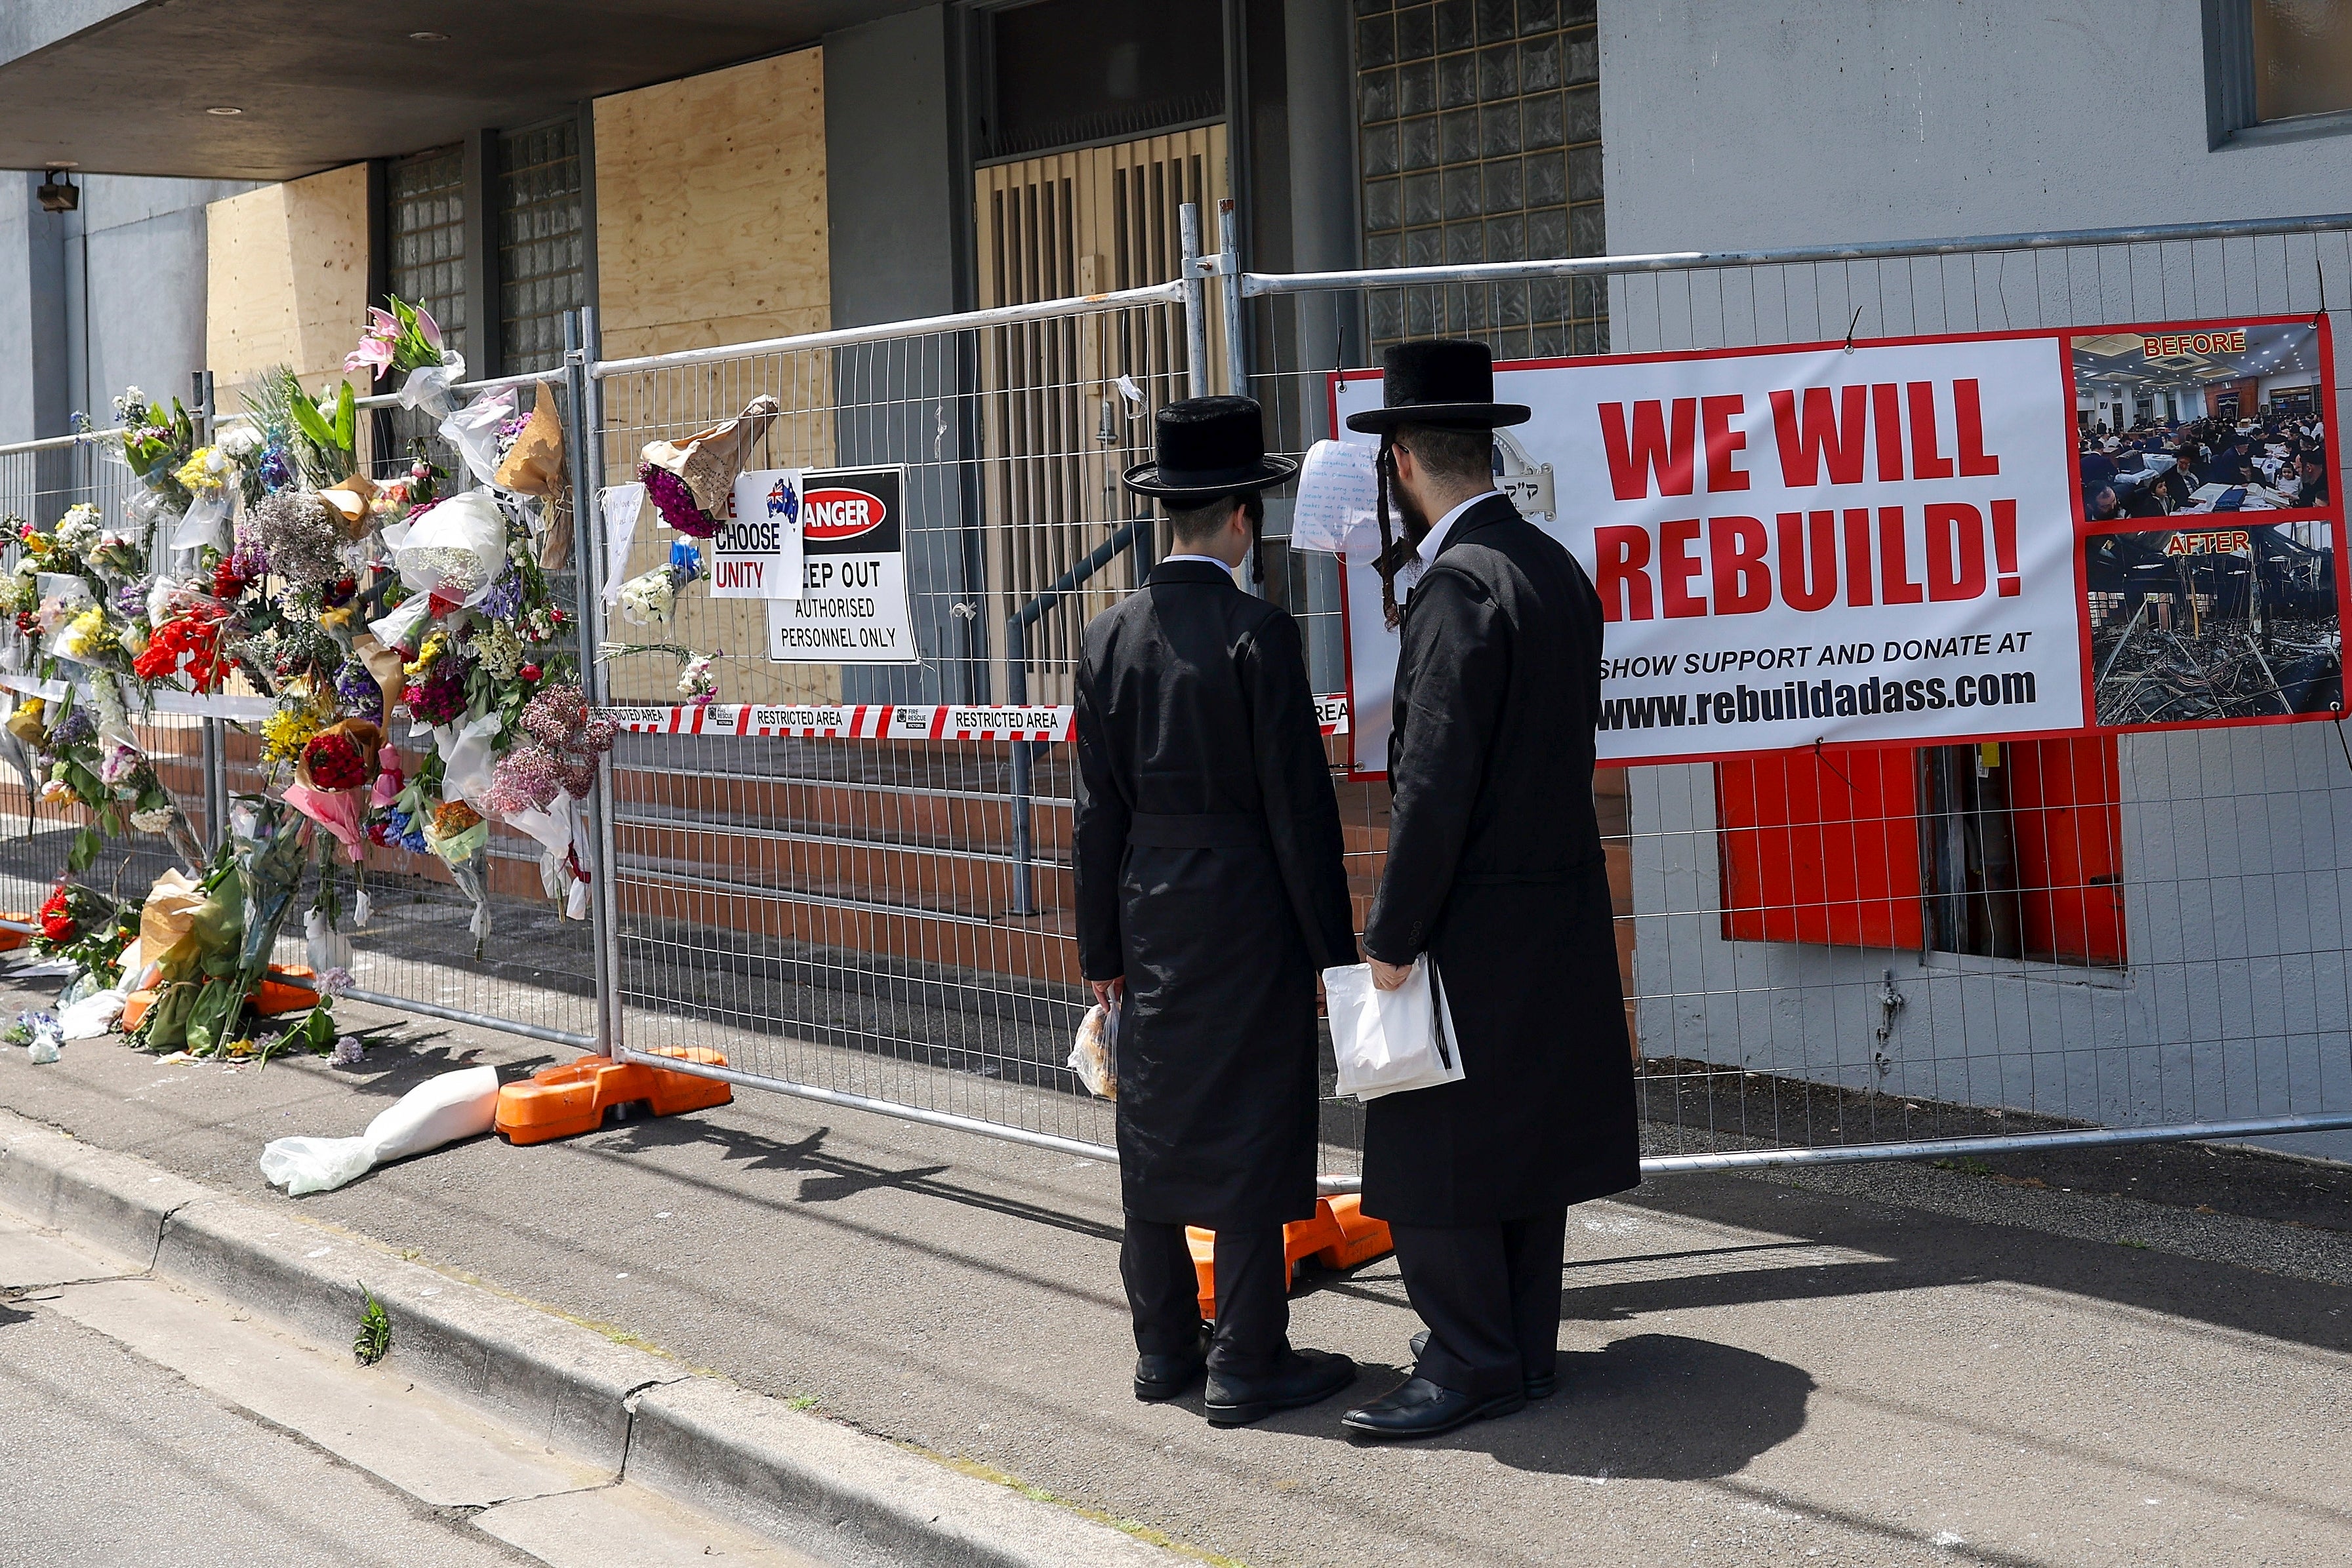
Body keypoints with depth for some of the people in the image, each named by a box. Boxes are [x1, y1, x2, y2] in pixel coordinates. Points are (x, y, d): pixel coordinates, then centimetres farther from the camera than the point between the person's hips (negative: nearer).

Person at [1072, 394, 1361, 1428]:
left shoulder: (1109, 637, 3)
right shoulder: (1257, 633, -13)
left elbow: (1098, 807, 7)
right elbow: (1299, 801, -12)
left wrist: (1103, 947, 13)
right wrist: (1333, 945, -6)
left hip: (1150, 912, 6)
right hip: (1247, 910, -6)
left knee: (1156, 1127, 13)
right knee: (1251, 1135, 0)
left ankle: (1165, 1347, 22)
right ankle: (1247, 1366, 4)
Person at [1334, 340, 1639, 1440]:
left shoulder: (1459, 584, -18)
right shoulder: (1556, 568, 10)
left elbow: (1435, 783, -21)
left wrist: (1391, 936, -15)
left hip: (1473, 925, -9)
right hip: (1557, 908, 9)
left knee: (1435, 1147, -1)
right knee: (1524, 1138, 15)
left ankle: (1470, 1367, 5)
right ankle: (1523, 1350, 23)